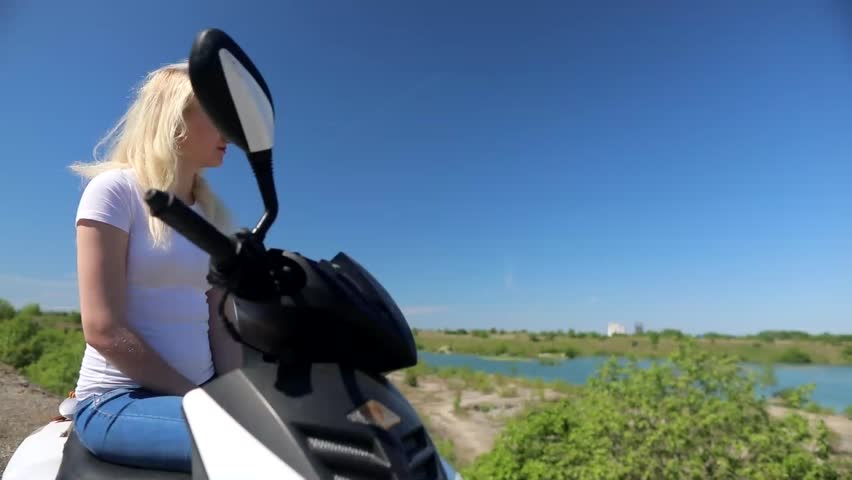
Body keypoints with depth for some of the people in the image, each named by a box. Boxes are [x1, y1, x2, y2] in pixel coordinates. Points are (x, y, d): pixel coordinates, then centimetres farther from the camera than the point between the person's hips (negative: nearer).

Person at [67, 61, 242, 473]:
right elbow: (103, 328, -14)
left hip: (199, 393, 6)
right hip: (119, 399, -5)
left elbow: (220, 324, 5)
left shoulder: (212, 215, 11)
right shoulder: (115, 190, -7)